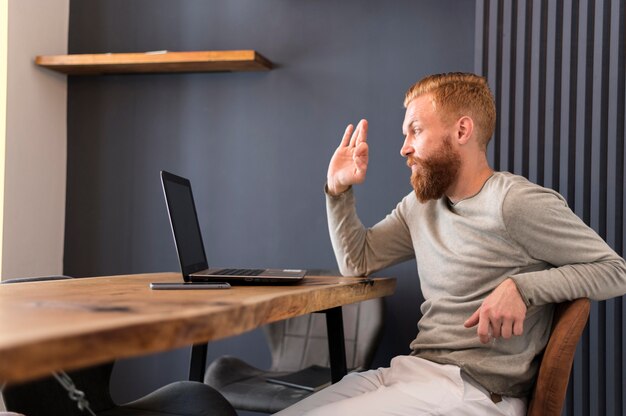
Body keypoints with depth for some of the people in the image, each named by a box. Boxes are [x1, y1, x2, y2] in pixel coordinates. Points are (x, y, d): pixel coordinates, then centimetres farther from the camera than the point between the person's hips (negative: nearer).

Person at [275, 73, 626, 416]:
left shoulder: (517, 203, -12)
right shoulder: (420, 206, 13)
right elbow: (357, 262, 22)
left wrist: (521, 286, -22)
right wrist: (339, 190, 10)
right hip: (413, 369, 7)